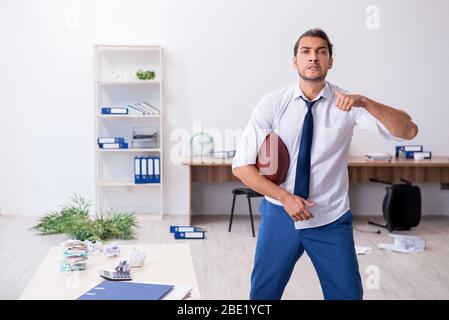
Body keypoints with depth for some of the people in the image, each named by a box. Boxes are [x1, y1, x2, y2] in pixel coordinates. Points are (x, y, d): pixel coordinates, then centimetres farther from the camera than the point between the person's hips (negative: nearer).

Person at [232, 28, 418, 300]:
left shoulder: (347, 104, -7)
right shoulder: (272, 104, -8)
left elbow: (408, 131, -17)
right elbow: (241, 166, -7)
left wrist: (365, 102, -32)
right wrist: (284, 196, -18)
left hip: (331, 222, 0)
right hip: (280, 217, 0)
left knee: (348, 294, 7)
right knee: (263, 295, 11)